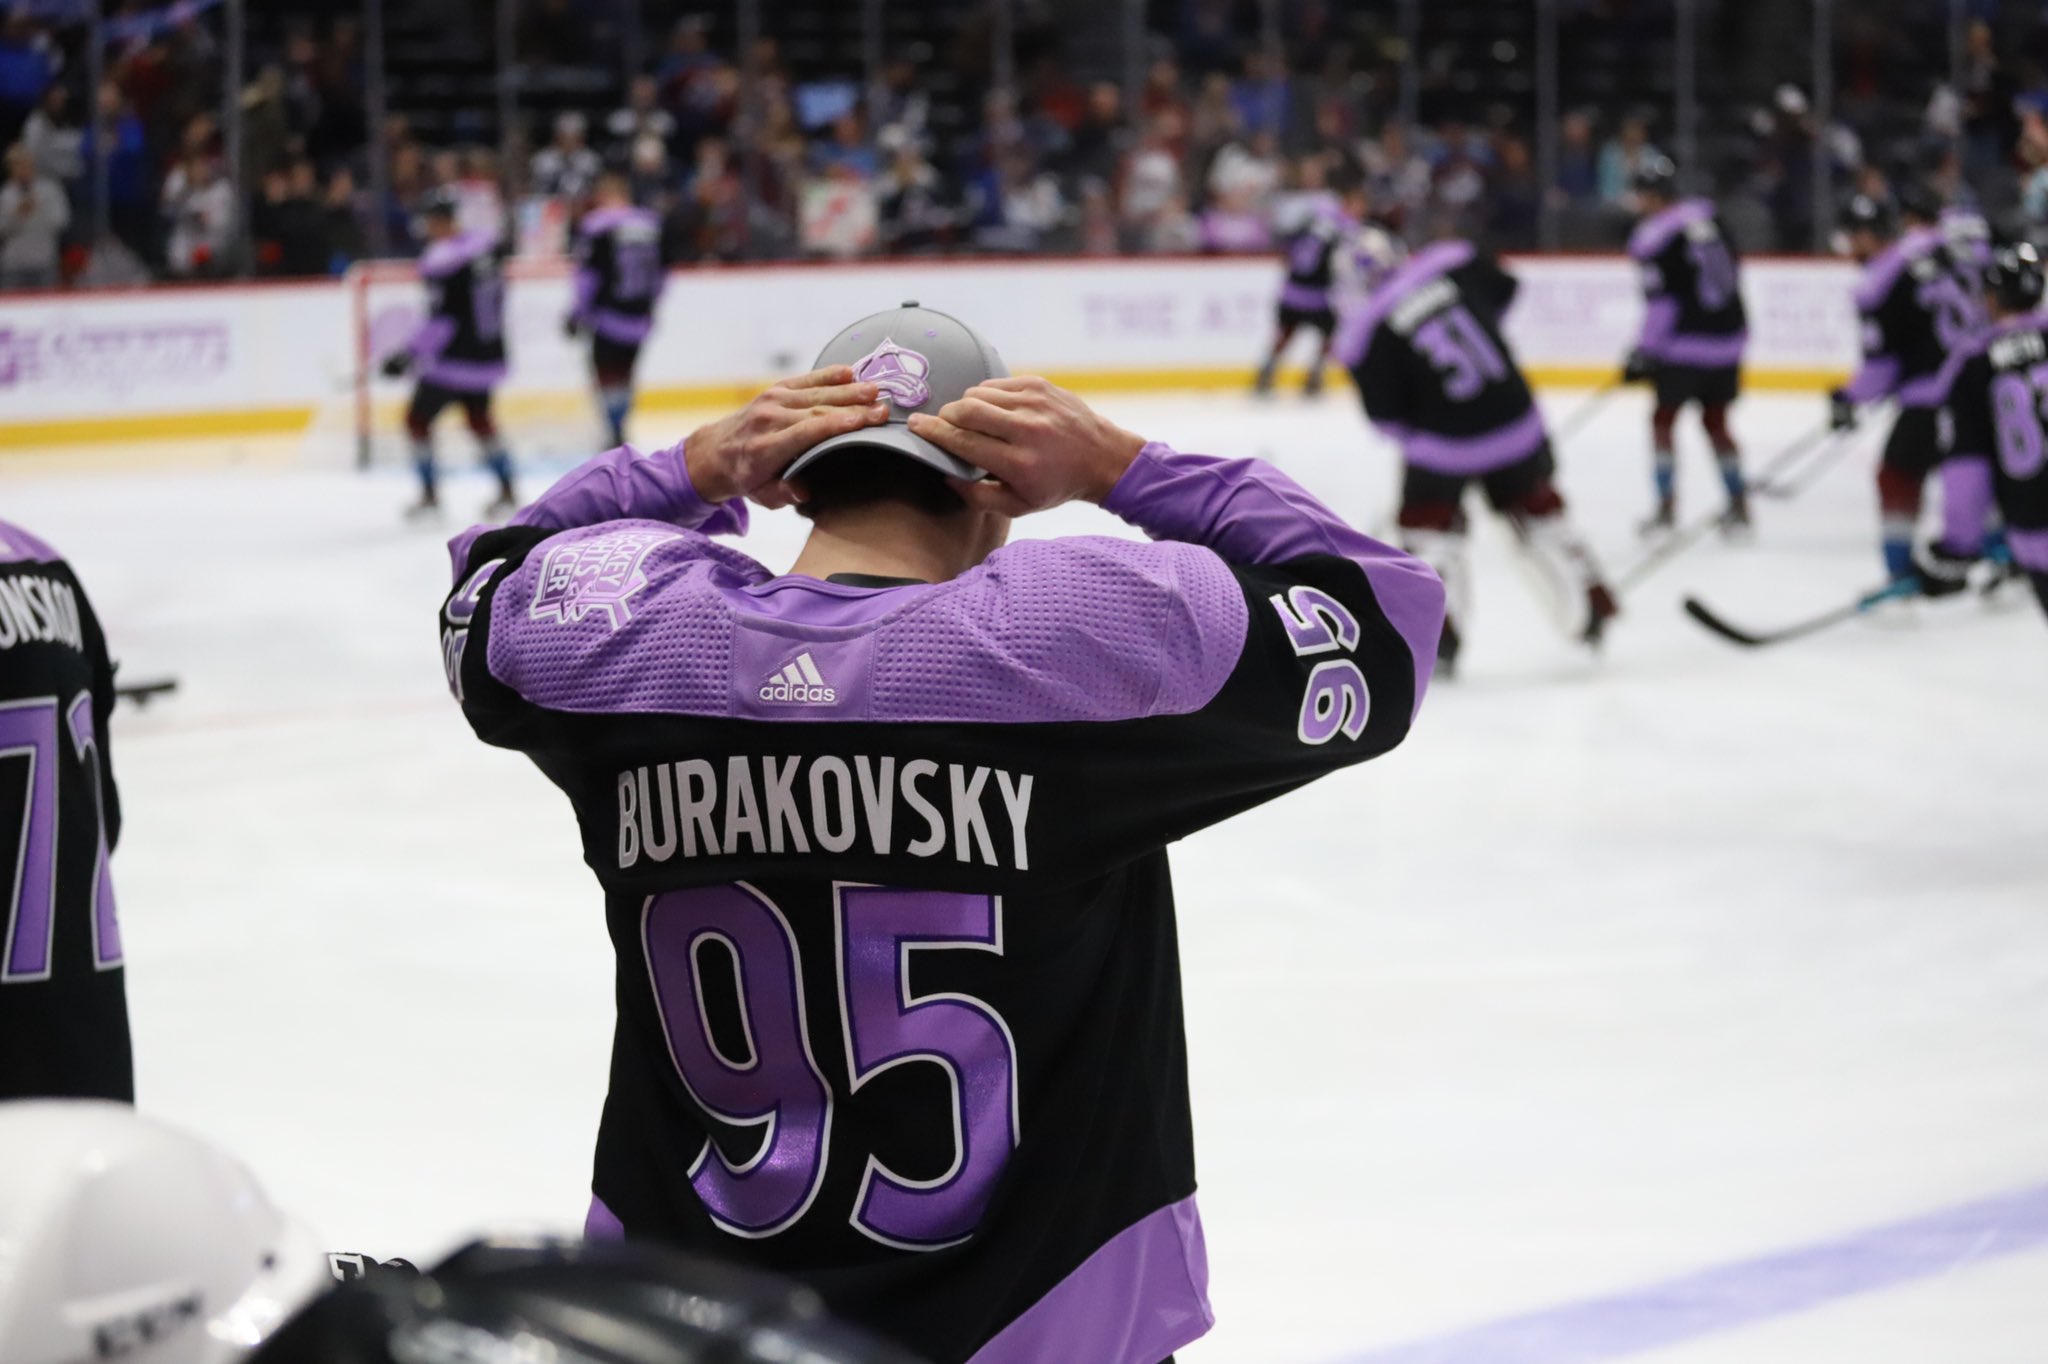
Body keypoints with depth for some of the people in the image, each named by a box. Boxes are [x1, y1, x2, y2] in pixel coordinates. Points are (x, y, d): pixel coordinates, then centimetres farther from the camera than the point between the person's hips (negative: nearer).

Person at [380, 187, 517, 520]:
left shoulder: (441, 262, -20)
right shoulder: (487, 246, 2)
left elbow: (440, 320, -20)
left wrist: (409, 355, -14)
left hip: (453, 360, -7)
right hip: (488, 354, 7)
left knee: (418, 418, 7)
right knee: (479, 416, 23)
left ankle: (430, 495, 7)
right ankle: (507, 492, 20)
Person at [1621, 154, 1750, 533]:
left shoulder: (1654, 237, -14)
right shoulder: (1708, 216, 6)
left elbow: (1660, 302, -15)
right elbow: (1732, 269, 15)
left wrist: (1645, 352, -7)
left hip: (1687, 345, -6)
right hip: (1729, 337, 7)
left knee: (1664, 418, 6)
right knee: (1715, 420, 16)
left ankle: (1667, 505, 2)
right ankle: (1739, 504, 15)